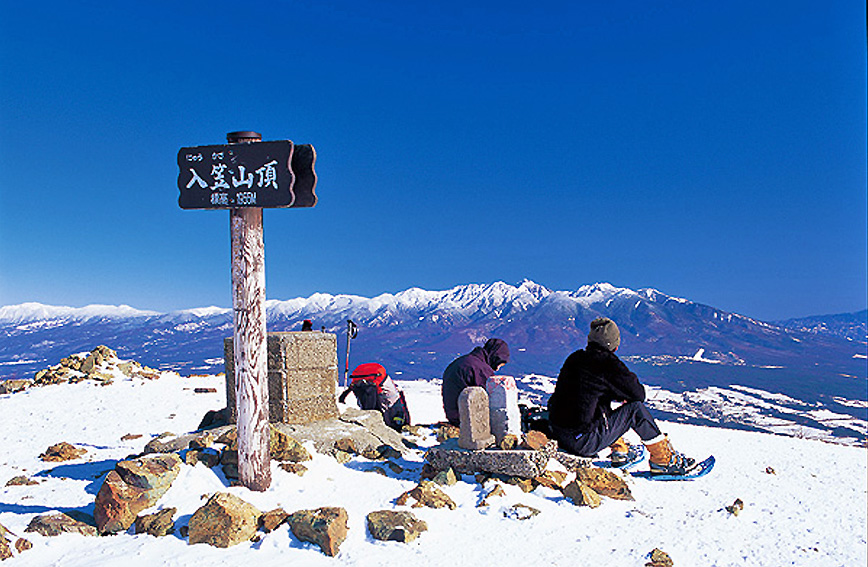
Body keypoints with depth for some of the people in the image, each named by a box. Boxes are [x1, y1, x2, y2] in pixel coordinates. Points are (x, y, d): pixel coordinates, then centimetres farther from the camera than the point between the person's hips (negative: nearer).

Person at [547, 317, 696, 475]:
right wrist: (622, 396, 18)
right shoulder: (609, 364, -12)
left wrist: (616, 395, 18)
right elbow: (639, 394, -3)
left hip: (559, 437, 8)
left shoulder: (574, 358, 9)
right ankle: (663, 460, 11)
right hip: (585, 443, -8)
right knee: (636, 409, 1)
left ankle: (620, 451, 34)